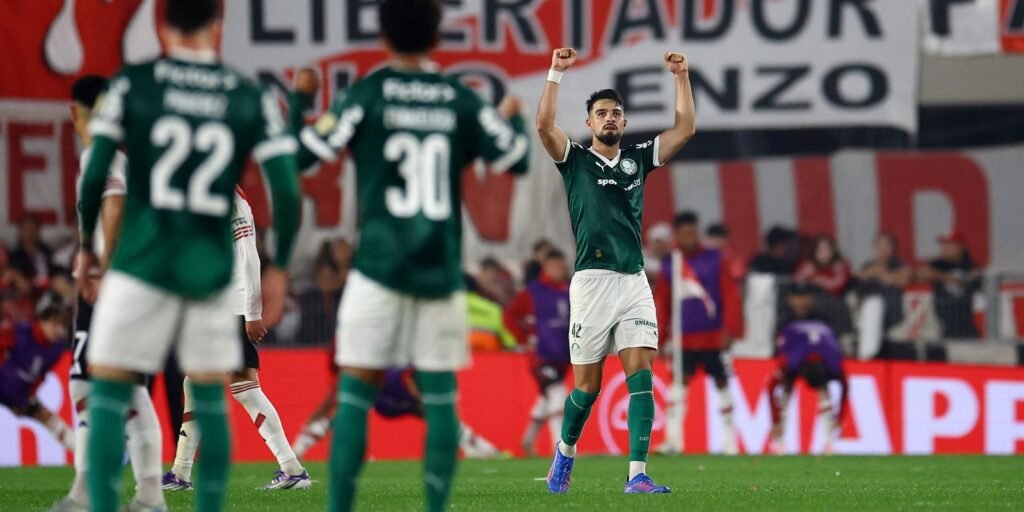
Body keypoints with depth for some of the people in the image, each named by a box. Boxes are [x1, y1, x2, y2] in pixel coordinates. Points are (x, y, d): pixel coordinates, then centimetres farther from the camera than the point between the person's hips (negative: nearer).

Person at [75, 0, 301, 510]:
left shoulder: (131, 85, -2)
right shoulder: (252, 99, 3)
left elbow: (94, 174, -6)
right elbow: (286, 191, -1)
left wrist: (86, 246, 8)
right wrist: (279, 267, 10)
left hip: (142, 263, -2)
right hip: (211, 271, 2)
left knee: (108, 392, 2)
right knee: (210, 400, 14)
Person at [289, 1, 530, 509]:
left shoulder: (367, 95, -4)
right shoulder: (460, 100, 4)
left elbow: (304, 154, -6)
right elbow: (512, 158, 11)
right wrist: (513, 115, 31)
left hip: (380, 267, -2)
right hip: (441, 271, 2)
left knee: (355, 391, -1)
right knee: (440, 395, 6)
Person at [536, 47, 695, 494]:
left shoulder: (637, 159, 15)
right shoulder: (575, 159, 6)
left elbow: (685, 129, 12)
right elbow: (544, 125, -11)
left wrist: (681, 76, 6)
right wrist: (556, 72, -11)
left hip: (635, 281, 3)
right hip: (592, 281, -3)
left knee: (641, 377, -10)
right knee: (587, 386, 2)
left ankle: (637, 475, -14)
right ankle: (566, 450, 30)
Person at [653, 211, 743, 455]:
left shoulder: (715, 260, -2)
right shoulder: (669, 264, 6)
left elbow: (731, 295, -4)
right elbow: (661, 302, 10)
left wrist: (729, 330, -11)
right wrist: (659, 338, 7)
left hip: (713, 337, -2)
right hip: (683, 338, 2)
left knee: (722, 384, 4)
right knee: (678, 383, -5)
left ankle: (729, 440, 10)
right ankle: (673, 438, -5)